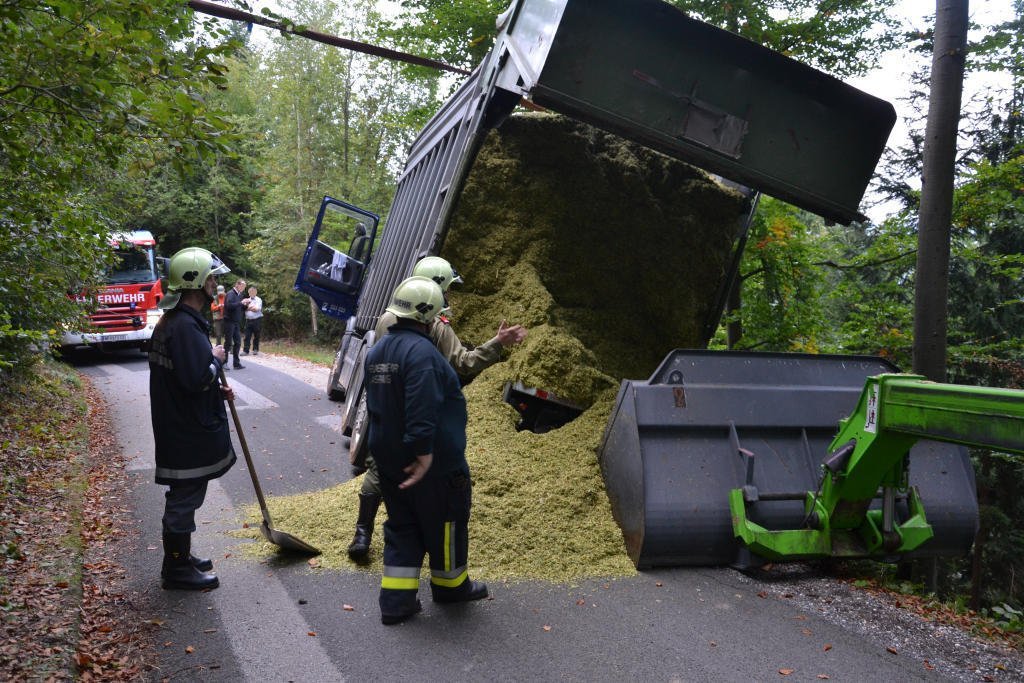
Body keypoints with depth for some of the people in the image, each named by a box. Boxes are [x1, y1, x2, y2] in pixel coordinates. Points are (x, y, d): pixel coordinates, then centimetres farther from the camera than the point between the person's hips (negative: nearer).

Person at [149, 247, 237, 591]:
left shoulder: (172, 322, 11)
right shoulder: (186, 326, -23)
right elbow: (197, 378, -30)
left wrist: (216, 391, 8)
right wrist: (217, 358, -12)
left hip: (180, 426, 11)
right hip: (188, 432, -11)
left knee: (183, 496, 21)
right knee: (185, 498, 2)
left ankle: (180, 557, 35)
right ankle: (177, 569, 15)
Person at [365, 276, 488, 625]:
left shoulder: (377, 351, 8)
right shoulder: (421, 351, -22)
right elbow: (422, 409, -31)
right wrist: (424, 451, -30)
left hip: (389, 460, 9)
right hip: (434, 462, -8)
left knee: (402, 526, 16)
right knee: (445, 522, 12)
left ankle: (395, 600, 16)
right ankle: (450, 584, 30)